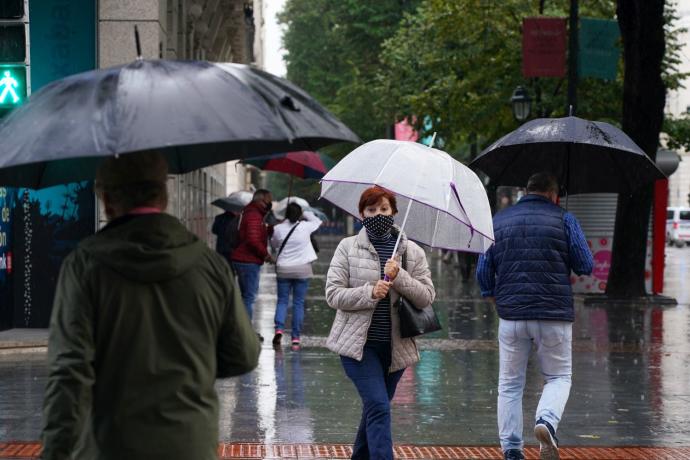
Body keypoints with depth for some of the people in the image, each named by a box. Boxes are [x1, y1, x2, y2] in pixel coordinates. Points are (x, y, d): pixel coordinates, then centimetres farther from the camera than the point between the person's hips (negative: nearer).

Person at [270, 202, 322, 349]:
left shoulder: (278, 229, -4)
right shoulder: (305, 227, -7)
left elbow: (274, 244, 13)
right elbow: (317, 221, 13)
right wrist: (306, 214, 20)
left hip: (283, 269, 1)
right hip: (302, 270, -1)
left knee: (282, 300, 10)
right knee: (298, 303, 4)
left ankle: (279, 328, -13)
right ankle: (295, 337, 3)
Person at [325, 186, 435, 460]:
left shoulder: (413, 252, 7)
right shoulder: (348, 248, 1)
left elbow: (427, 296, -1)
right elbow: (333, 294, -5)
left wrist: (399, 278, -17)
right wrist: (369, 292, -20)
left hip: (395, 345, 4)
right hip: (358, 343, -3)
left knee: (374, 408, 16)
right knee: (378, 406, -17)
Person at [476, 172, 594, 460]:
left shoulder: (498, 221, 9)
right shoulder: (564, 220, 0)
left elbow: (483, 271, 8)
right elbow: (586, 266, -2)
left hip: (511, 315, 2)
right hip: (554, 315, -2)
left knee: (510, 384, 11)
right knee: (558, 376, 10)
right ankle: (547, 421, -19)